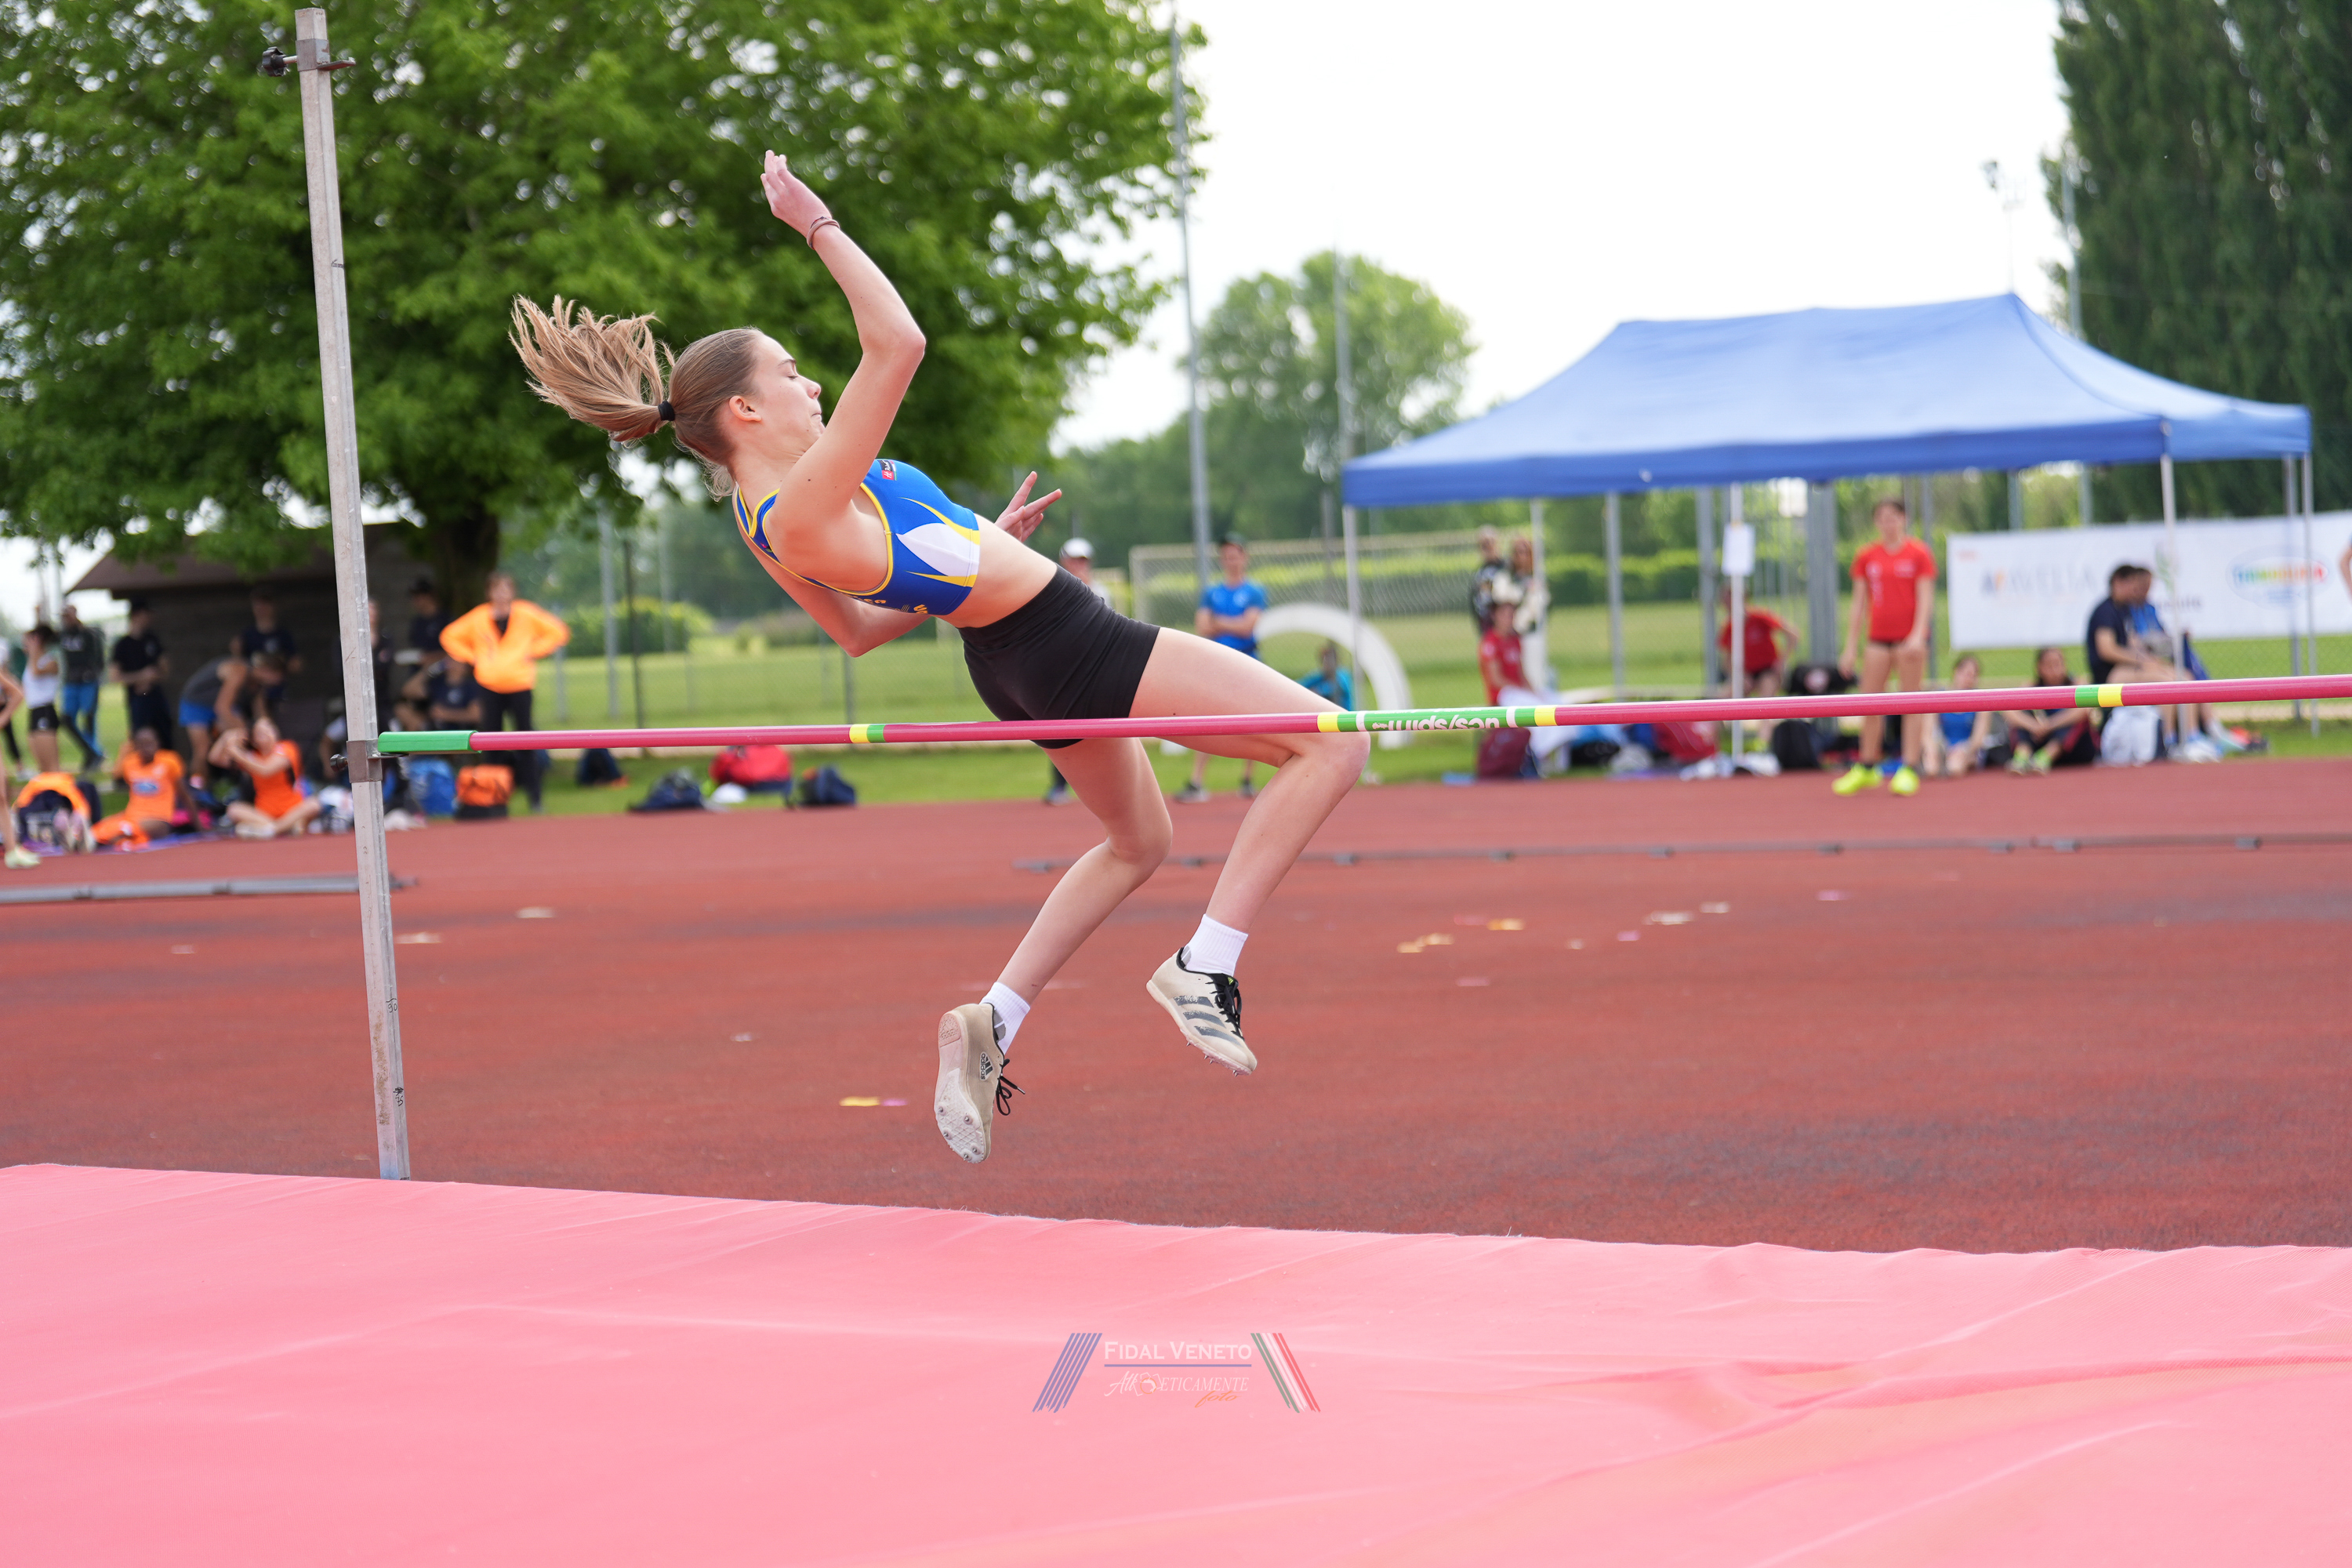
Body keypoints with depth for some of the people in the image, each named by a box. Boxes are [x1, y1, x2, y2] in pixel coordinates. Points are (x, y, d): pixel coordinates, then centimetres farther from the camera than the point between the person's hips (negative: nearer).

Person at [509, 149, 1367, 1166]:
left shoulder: (767, 522, 1)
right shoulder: (806, 504, -28)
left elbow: (858, 627, 18)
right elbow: (898, 344, -31)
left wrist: (976, 556, 18)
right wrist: (819, 225, -22)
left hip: (1010, 655, 10)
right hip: (1069, 648, -10)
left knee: (1137, 839, 31)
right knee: (1334, 745, -7)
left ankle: (993, 1023, 22)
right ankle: (1205, 968, -7)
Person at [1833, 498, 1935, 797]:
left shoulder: (1919, 554, -1)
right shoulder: (1866, 557, 9)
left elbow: (1925, 600, -5)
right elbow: (1859, 605, 11)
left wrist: (1918, 636, -19)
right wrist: (1851, 647, 7)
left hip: (1910, 637, -4)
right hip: (1877, 638, 4)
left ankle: (1909, 770, -1)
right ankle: (1866, 769, 14)